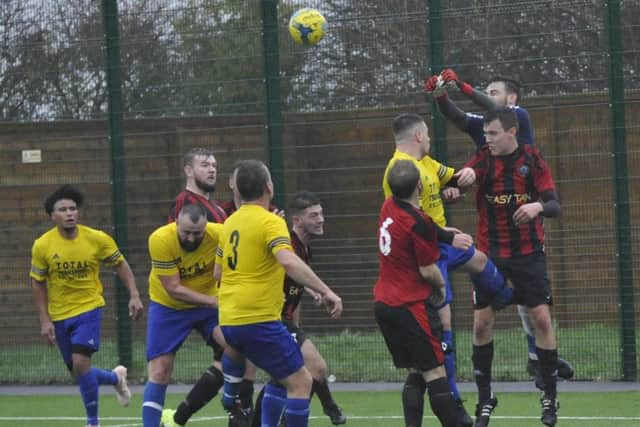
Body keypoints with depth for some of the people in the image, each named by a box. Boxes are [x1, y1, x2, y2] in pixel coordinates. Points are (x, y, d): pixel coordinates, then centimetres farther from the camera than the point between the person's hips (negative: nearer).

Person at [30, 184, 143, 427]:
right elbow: (38, 283, 2)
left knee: (80, 362, -20)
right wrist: (44, 320, -2)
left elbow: (120, 264, 2)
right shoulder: (42, 246, -9)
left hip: (89, 309, -3)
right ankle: (116, 378, 40)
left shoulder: (97, 239, -12)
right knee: (78, 373, 8)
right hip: (59, 315, 3)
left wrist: (134, 295, -8)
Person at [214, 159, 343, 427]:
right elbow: (289, 262, -28)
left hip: (228, 320, 8)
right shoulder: (270, 222, -12)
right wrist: (326, 292, -28)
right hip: (258, 320, -8)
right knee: (300, 382, -3)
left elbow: (218, 272, 21)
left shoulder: (230, 223, 11)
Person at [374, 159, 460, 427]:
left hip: (384, 303, 8)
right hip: (411, 306, -8)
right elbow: (428, 270, -13)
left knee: (416, 374, 11)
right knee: (435, 374, -6)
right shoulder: (419, 223, -19)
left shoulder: (389, 207, 4)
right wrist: (441, 287, 5)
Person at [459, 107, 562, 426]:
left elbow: (554, 205, -10)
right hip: (491, 255, 1)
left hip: (529, 254, -1)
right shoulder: (484, 160, -4)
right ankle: (485, 399, 14)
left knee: (541, 318, -6)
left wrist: (538, 206, -33)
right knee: (482, 322, -1)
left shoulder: (532, 159, -6)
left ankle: (549, 397, 8)